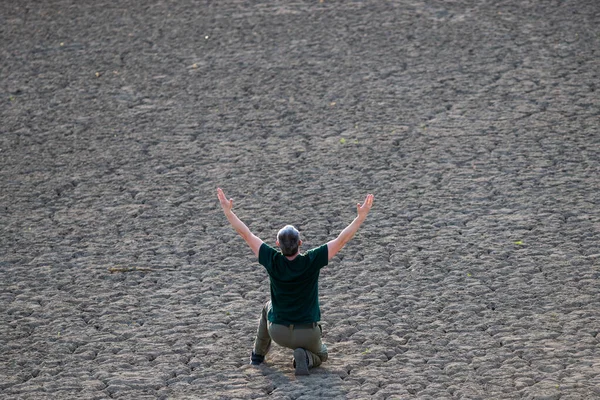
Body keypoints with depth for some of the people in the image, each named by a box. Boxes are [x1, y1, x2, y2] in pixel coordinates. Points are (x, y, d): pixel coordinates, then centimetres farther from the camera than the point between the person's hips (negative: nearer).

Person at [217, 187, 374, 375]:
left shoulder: (273, 262, -16)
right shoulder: (311, 262, -21)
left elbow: (246, 235, -10)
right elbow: (342, 240, -19)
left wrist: (228, 211, -3)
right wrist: (361, 216, -16)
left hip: (277, 332, 2)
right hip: (307, 334, -2)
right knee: (320, 355, 29)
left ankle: (258, 353, 34)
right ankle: (306, 358, -6)